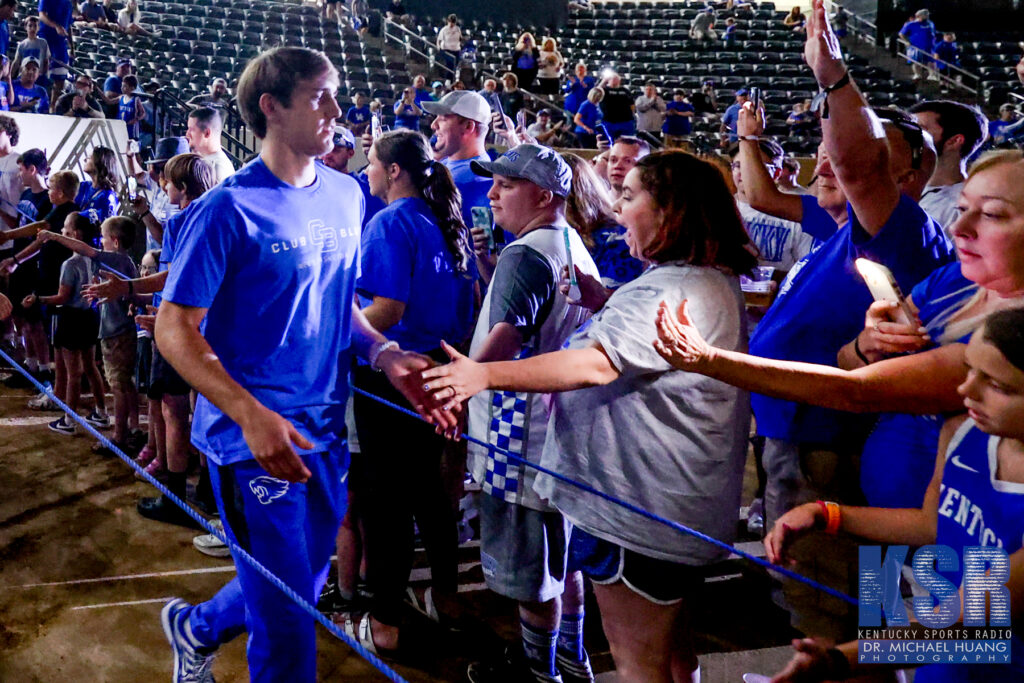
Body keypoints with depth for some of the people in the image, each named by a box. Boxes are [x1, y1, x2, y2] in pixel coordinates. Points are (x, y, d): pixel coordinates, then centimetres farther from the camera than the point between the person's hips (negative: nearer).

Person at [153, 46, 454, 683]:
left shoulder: (346, 195, 5)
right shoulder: (228, 210, -14)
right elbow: (175, 331, -13)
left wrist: (385, 352, -4)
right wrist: (252, 414, -25)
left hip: (327, 428, 7)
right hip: (257, 437, -6)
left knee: (308, 582, 23)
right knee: (288, 616, 2)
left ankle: (197, 627, 50)